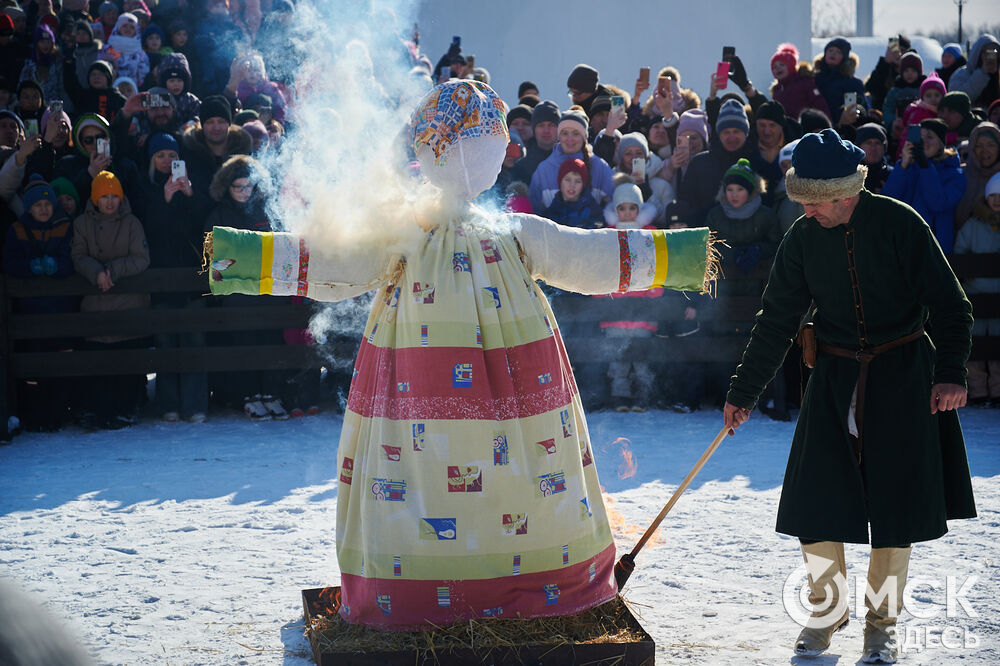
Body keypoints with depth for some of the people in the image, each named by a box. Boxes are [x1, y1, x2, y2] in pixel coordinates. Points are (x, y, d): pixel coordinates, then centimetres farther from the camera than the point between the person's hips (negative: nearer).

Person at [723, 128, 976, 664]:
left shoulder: (898, 223, -12)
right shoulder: (804, 238, -1)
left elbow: (949, 303, -10)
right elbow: (776, 320, 8)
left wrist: (950, 372, -24)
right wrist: (743, 392, 9)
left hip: (903, 376, -3)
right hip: (836, 379, 3)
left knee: (894, 504, 0)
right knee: (814, 501, -3)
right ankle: (826, 610, 18)